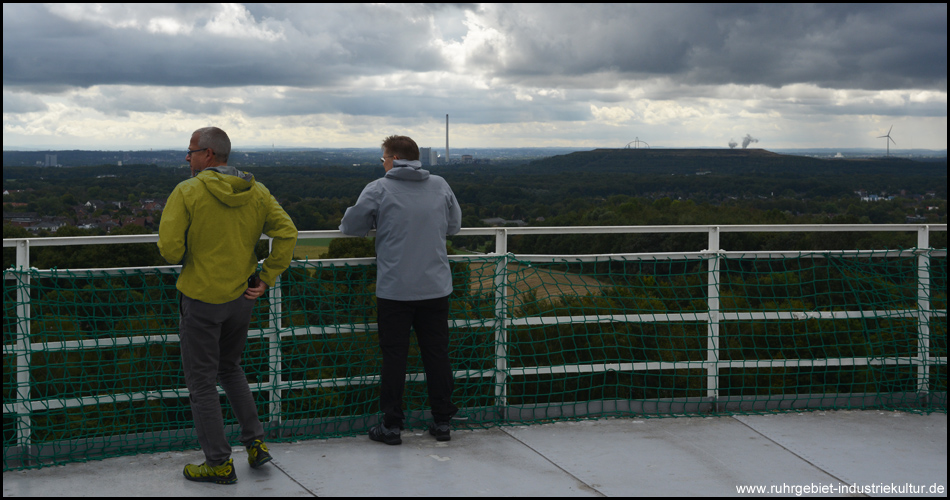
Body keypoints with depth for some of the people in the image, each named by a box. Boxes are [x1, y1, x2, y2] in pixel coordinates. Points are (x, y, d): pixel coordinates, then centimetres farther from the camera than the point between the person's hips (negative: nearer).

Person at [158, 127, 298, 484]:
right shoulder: (257, 193, 1)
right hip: (241, 296, 6)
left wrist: (183, 258, 4)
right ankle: (255, 444, 20)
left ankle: (219, 464, 10)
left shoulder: (187, 192, -14)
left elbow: (169, 248, -19)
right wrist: (267, 278, -1)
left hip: (201, 297, -6)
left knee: (202, 382, 6)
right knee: (230, 368, 26)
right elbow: (287, 233, -4)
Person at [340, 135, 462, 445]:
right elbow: (454, 225, 15)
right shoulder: (441, 186, 5)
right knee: (437, 353, 11)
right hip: (436, 288, 3)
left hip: (394, 290, -3)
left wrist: (380, 226, 18)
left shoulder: (379, 189, -7)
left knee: (394, 356, 5)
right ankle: (442, 421, 17)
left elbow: (351, 226, -1)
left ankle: (391, 424, 10)